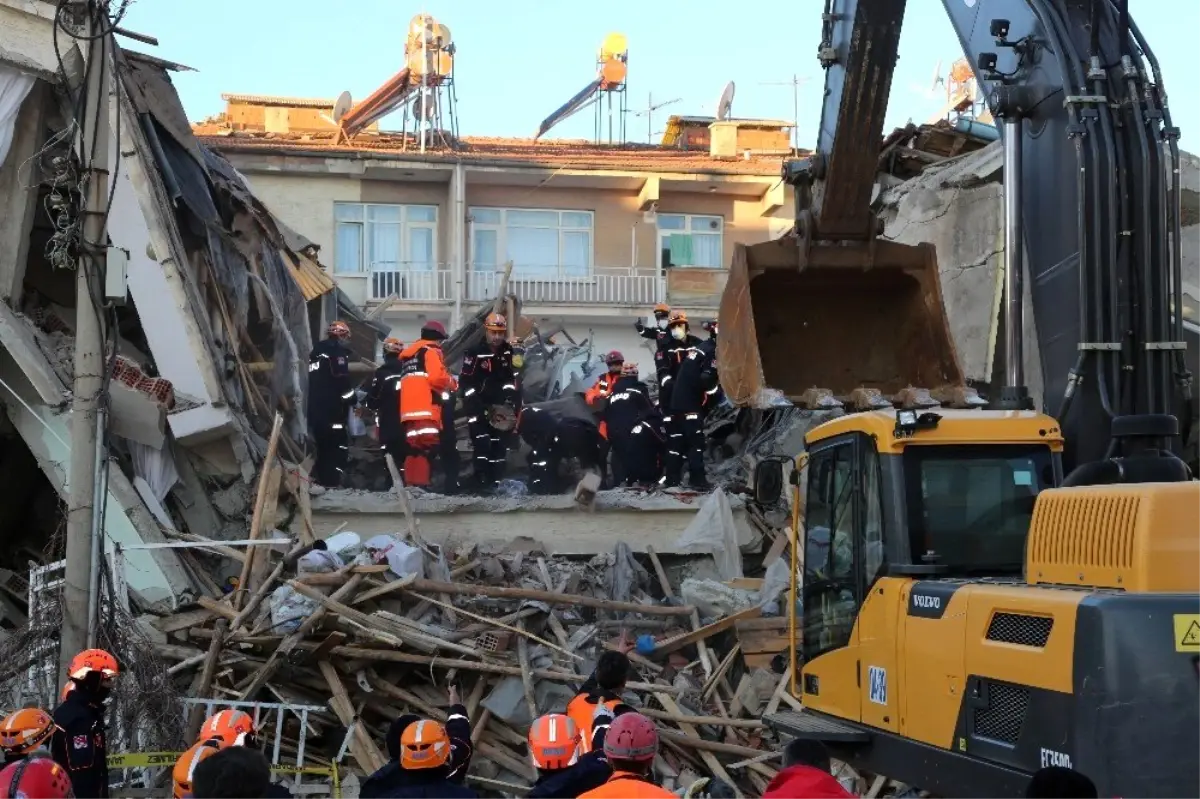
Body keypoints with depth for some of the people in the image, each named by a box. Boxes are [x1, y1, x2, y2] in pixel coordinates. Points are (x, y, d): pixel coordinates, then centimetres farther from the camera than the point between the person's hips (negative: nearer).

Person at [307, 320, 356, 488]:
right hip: (332, 407, -9)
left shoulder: (316, 352, 21)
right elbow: (342, 380, -16)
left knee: (322, 443, 15)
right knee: (339, 443, -7)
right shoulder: (338, 352, -7)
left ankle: (321, 477, 16)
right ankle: (332, 480, -14)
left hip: (315, 406, 9)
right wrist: (351, 398, -3)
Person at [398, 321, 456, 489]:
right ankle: (421, 484, -24)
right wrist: (452, 383, 4)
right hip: (425, 408, -9)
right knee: (427, 446, -15)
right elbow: (436, 377, -15)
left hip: (408, 409, 9)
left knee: (414, 447, 10)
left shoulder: (409, 353, 28)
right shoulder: (431, 351, 0)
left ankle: (411, 484, 9)